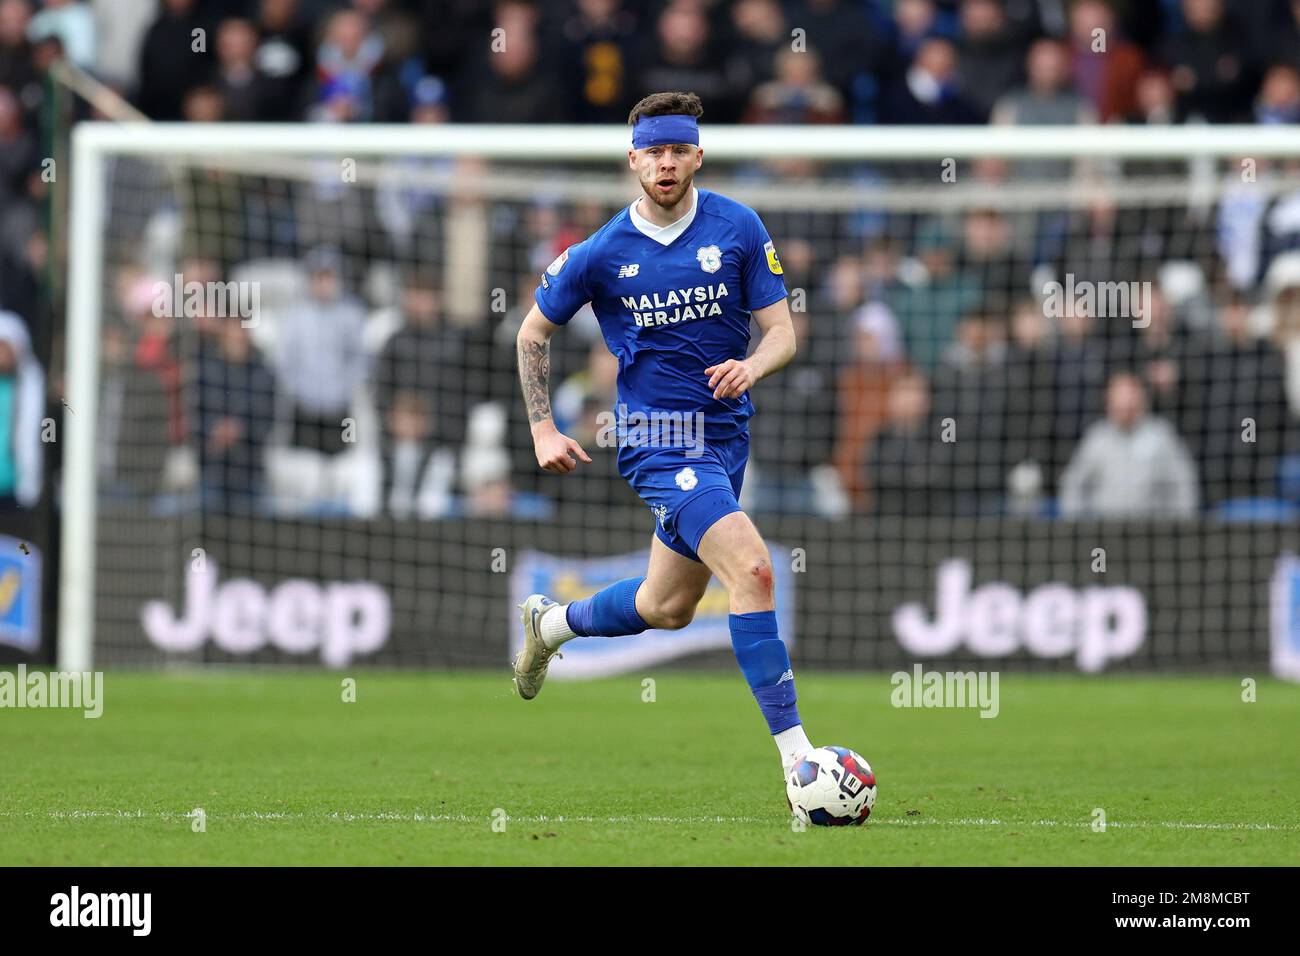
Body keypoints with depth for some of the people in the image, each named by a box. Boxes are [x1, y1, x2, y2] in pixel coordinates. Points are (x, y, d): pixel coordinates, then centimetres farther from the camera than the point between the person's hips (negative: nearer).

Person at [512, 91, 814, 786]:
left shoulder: (738, 228, -2)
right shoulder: (602, 252, -6)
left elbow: (781, 331, -1)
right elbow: (533, 332, 9)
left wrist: (751, 368, -23)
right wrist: (542, 429, 2)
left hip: (725, 434, 5)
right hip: (656, 439, -5)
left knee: (667, 608, 18)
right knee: (752, 569, -24)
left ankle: (551, 624, 49)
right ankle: (796, 758, -25)